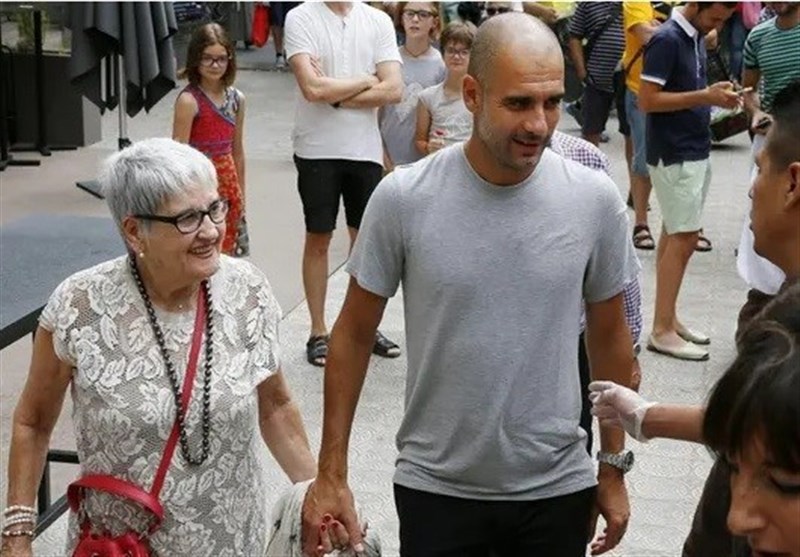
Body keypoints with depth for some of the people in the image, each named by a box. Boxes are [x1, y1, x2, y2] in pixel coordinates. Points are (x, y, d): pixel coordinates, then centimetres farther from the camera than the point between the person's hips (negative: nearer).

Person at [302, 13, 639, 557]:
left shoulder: (596, 200, -9)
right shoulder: (403, 198, -13)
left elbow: (609, 338, 4)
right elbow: (355, 334, -3)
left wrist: (614, 467, 9)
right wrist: (331, 474, -2)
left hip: (557, 489, 2)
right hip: (435, 488, -1)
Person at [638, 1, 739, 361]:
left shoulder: (696, 38, 10)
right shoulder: (667, 40, -17)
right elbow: (647, 100, -21)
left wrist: (716, 96, 0)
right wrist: (705, 97, -22)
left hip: (694, 152, 9)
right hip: (674, 156, -9)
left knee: (674, 236, 12)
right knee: (684, 239, -7)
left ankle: (668, 319, 19)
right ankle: (661, 330, -1)